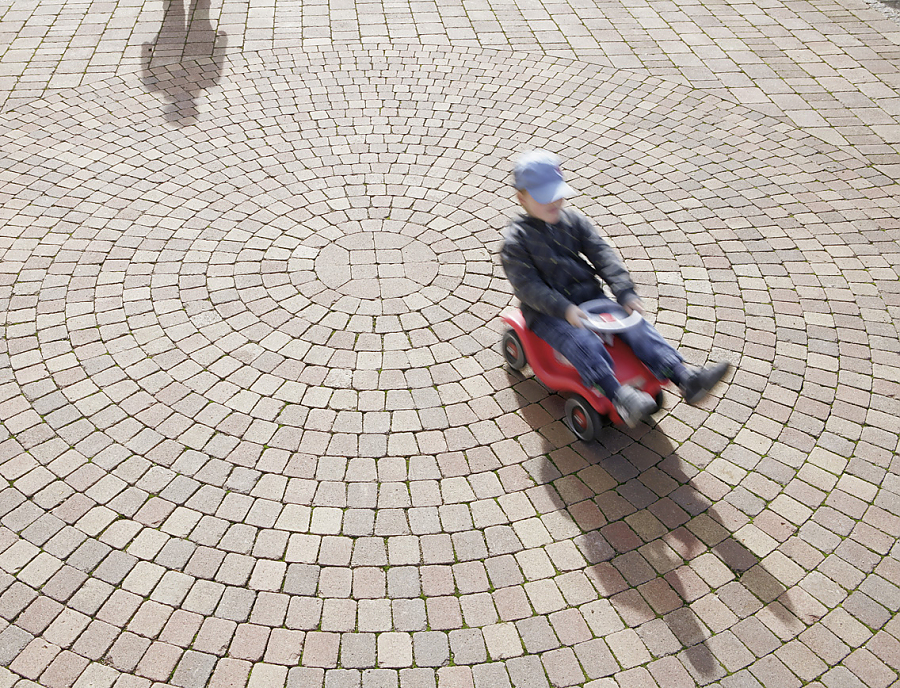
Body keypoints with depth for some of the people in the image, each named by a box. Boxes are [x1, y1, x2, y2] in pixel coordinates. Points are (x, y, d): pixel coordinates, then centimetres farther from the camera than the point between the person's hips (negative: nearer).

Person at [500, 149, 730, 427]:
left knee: (635, 323, -15)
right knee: (581, 341, -34)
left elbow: (603, 256, 2)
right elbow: (527, 286, -17)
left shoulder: (574, 221, 7)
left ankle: (685, 378, -25)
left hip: (588, 297, 5)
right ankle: (619, 396, -48)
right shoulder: (515, 240, -9)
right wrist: (564, 309, -29)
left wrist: (625, 292, -13)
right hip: (546, 313, -5)